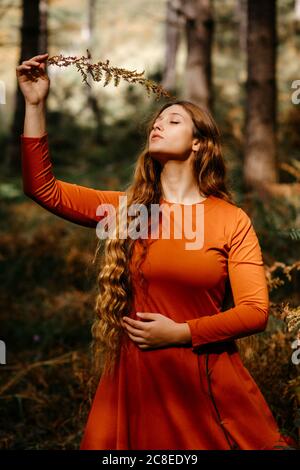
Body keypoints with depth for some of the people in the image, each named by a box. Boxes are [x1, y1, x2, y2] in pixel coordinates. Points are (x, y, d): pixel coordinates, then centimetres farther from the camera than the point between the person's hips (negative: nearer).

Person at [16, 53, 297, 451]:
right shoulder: (128, 208, 8)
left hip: (209, 384, -2)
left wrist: (181, 332, -13)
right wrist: (35, 105, -3)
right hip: (136, 378, 2)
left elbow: (256, 311, -4)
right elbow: (43, 188, 3)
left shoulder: (232, 221, -1)